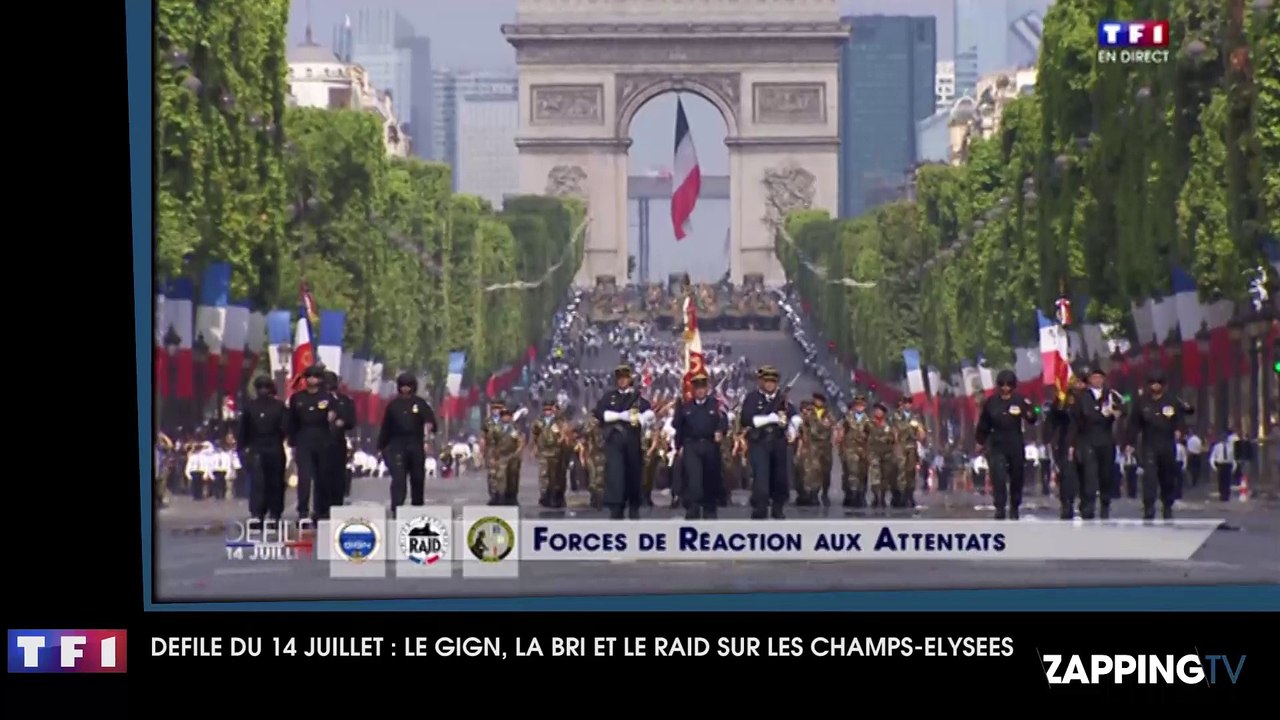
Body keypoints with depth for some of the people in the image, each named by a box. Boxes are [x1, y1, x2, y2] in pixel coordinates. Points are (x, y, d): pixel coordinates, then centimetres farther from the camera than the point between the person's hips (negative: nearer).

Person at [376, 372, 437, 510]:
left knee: (418, 478, 8)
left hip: (416, 445, 1)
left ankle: (417, 506, 21)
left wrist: (429, 425, -35)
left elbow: (429, 417, -10)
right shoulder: (393, 405, 8)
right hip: (397, 445, -1)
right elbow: (386, 427, 10)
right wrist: (381, 447, 8)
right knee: (398, 478, -11)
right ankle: (396, 508, -15)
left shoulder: (420, 403, 5)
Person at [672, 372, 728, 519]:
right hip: (691, 447, -1)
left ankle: (709, 511, 19)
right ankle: (692, 512, -13)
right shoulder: (684, 405, 9)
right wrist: (678, 446, 7)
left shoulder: (716, 404, 8)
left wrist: (720, 431, -25)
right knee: (693, 480, -12)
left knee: (711, 480, 7)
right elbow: (677, 426, 11)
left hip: (711, 447, 1)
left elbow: (723, 422, -3)